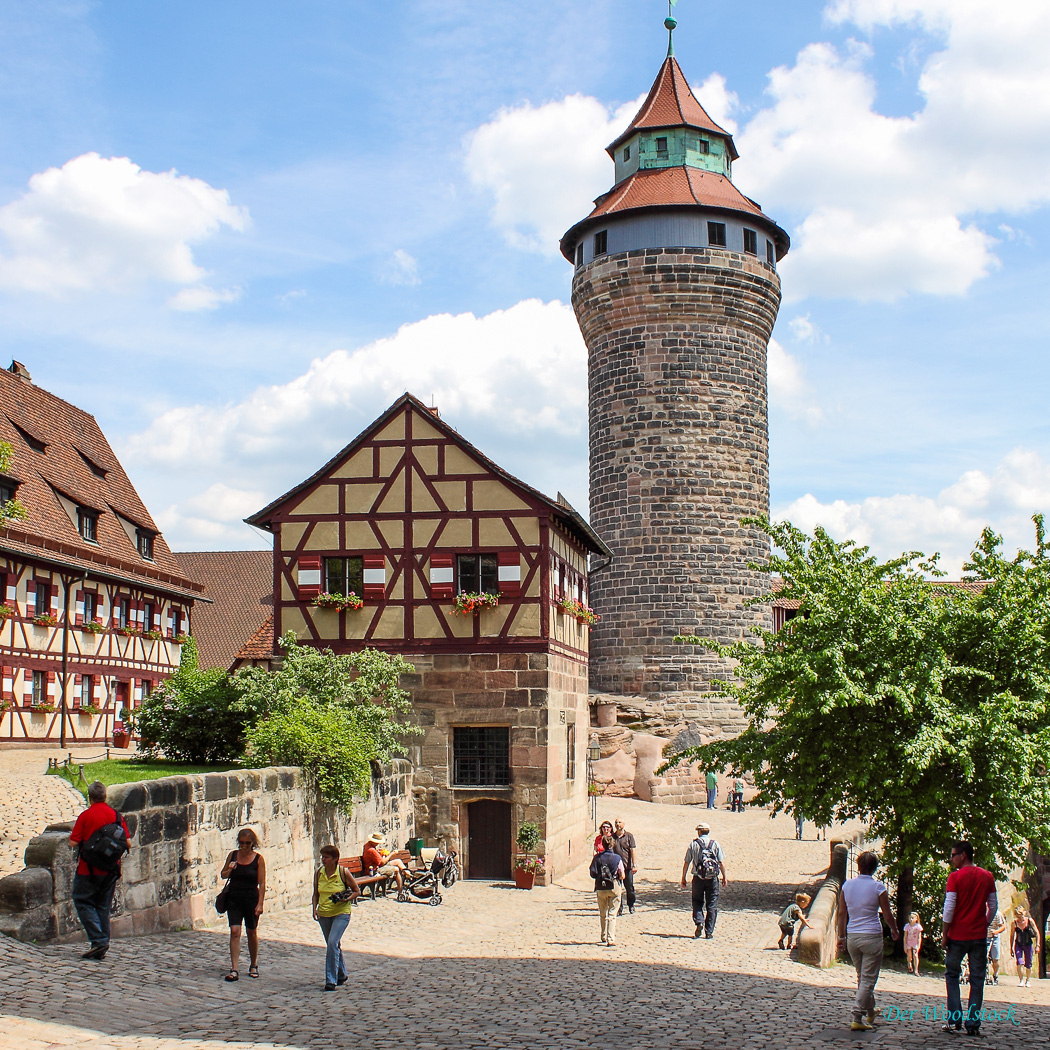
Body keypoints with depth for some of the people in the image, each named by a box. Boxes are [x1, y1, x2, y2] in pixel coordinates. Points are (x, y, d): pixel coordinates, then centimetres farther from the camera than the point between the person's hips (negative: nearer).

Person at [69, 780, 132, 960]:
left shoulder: (86, 816, -10)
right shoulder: (116, 815, 3)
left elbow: (74, 842, -11)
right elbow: (127, 842, 3)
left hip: (88, 869, -5)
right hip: (111, 869, 5)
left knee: (83, 902, 5)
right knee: (103, 906, 13)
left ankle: (98, 940, -9)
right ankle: (102, 949, 12)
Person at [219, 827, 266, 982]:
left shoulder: (258, 859, -5)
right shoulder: (233, 855, 3)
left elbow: (262, 883, -5)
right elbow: (223, 875, 13)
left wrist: (260, 904, -12)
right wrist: (229, 870, -10)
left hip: (251, 898, -1)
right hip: (233, 899, 1)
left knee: (252, 933, 10)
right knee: (235, 932, -9)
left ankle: (253, 966, 29)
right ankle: (234, 970, -11)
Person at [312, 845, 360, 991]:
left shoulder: (343, 872, -10)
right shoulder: (318, 873, 2)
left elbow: (357, 891, 0)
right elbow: (316, 894, 14)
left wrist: (346, 899, -18)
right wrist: (315, 908, -2)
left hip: (341, 913, -5)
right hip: (323, 914, 5)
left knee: (333, 943, -20)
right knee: (333, 945, 16)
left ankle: (331, 980, -16)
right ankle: (342, 975, 36)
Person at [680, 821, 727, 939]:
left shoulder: (693, 844, 0)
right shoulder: (715, 844, 2)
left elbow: (686, 863, 1)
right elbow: (722, 863, 0)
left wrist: (683, 878, 9)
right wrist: (724, 877, 12)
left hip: (698, 878, 0)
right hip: (712, 878, 0)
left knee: (697, 902, 16)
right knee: (712, 905, 7)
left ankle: (699, 922, -7)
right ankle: (709, 932, 6)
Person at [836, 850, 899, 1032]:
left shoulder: (847, 885, 2)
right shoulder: (878, 887, -9)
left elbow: (842, 913, 6)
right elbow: (887, 914, -2)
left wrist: (841, 936, 14)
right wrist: (895, 930, 17)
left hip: (852, 937, 5)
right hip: (872, 936, -5)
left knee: (862, 977, 21)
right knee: (868, 979, -1)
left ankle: (870, 1012, 34)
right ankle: (857, 1018, -8)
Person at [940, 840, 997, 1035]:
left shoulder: (955, 877, -9)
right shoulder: (987, 877, 4)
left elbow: (949, 908, -11)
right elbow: (993, 906, 7)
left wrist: (944, 934, -4)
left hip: (958, 935, -3)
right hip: (980, 936, 3)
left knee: (952, 975, 11)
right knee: (977, 979, 7)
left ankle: (954, 1020, 4)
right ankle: (973, 1023, 4)